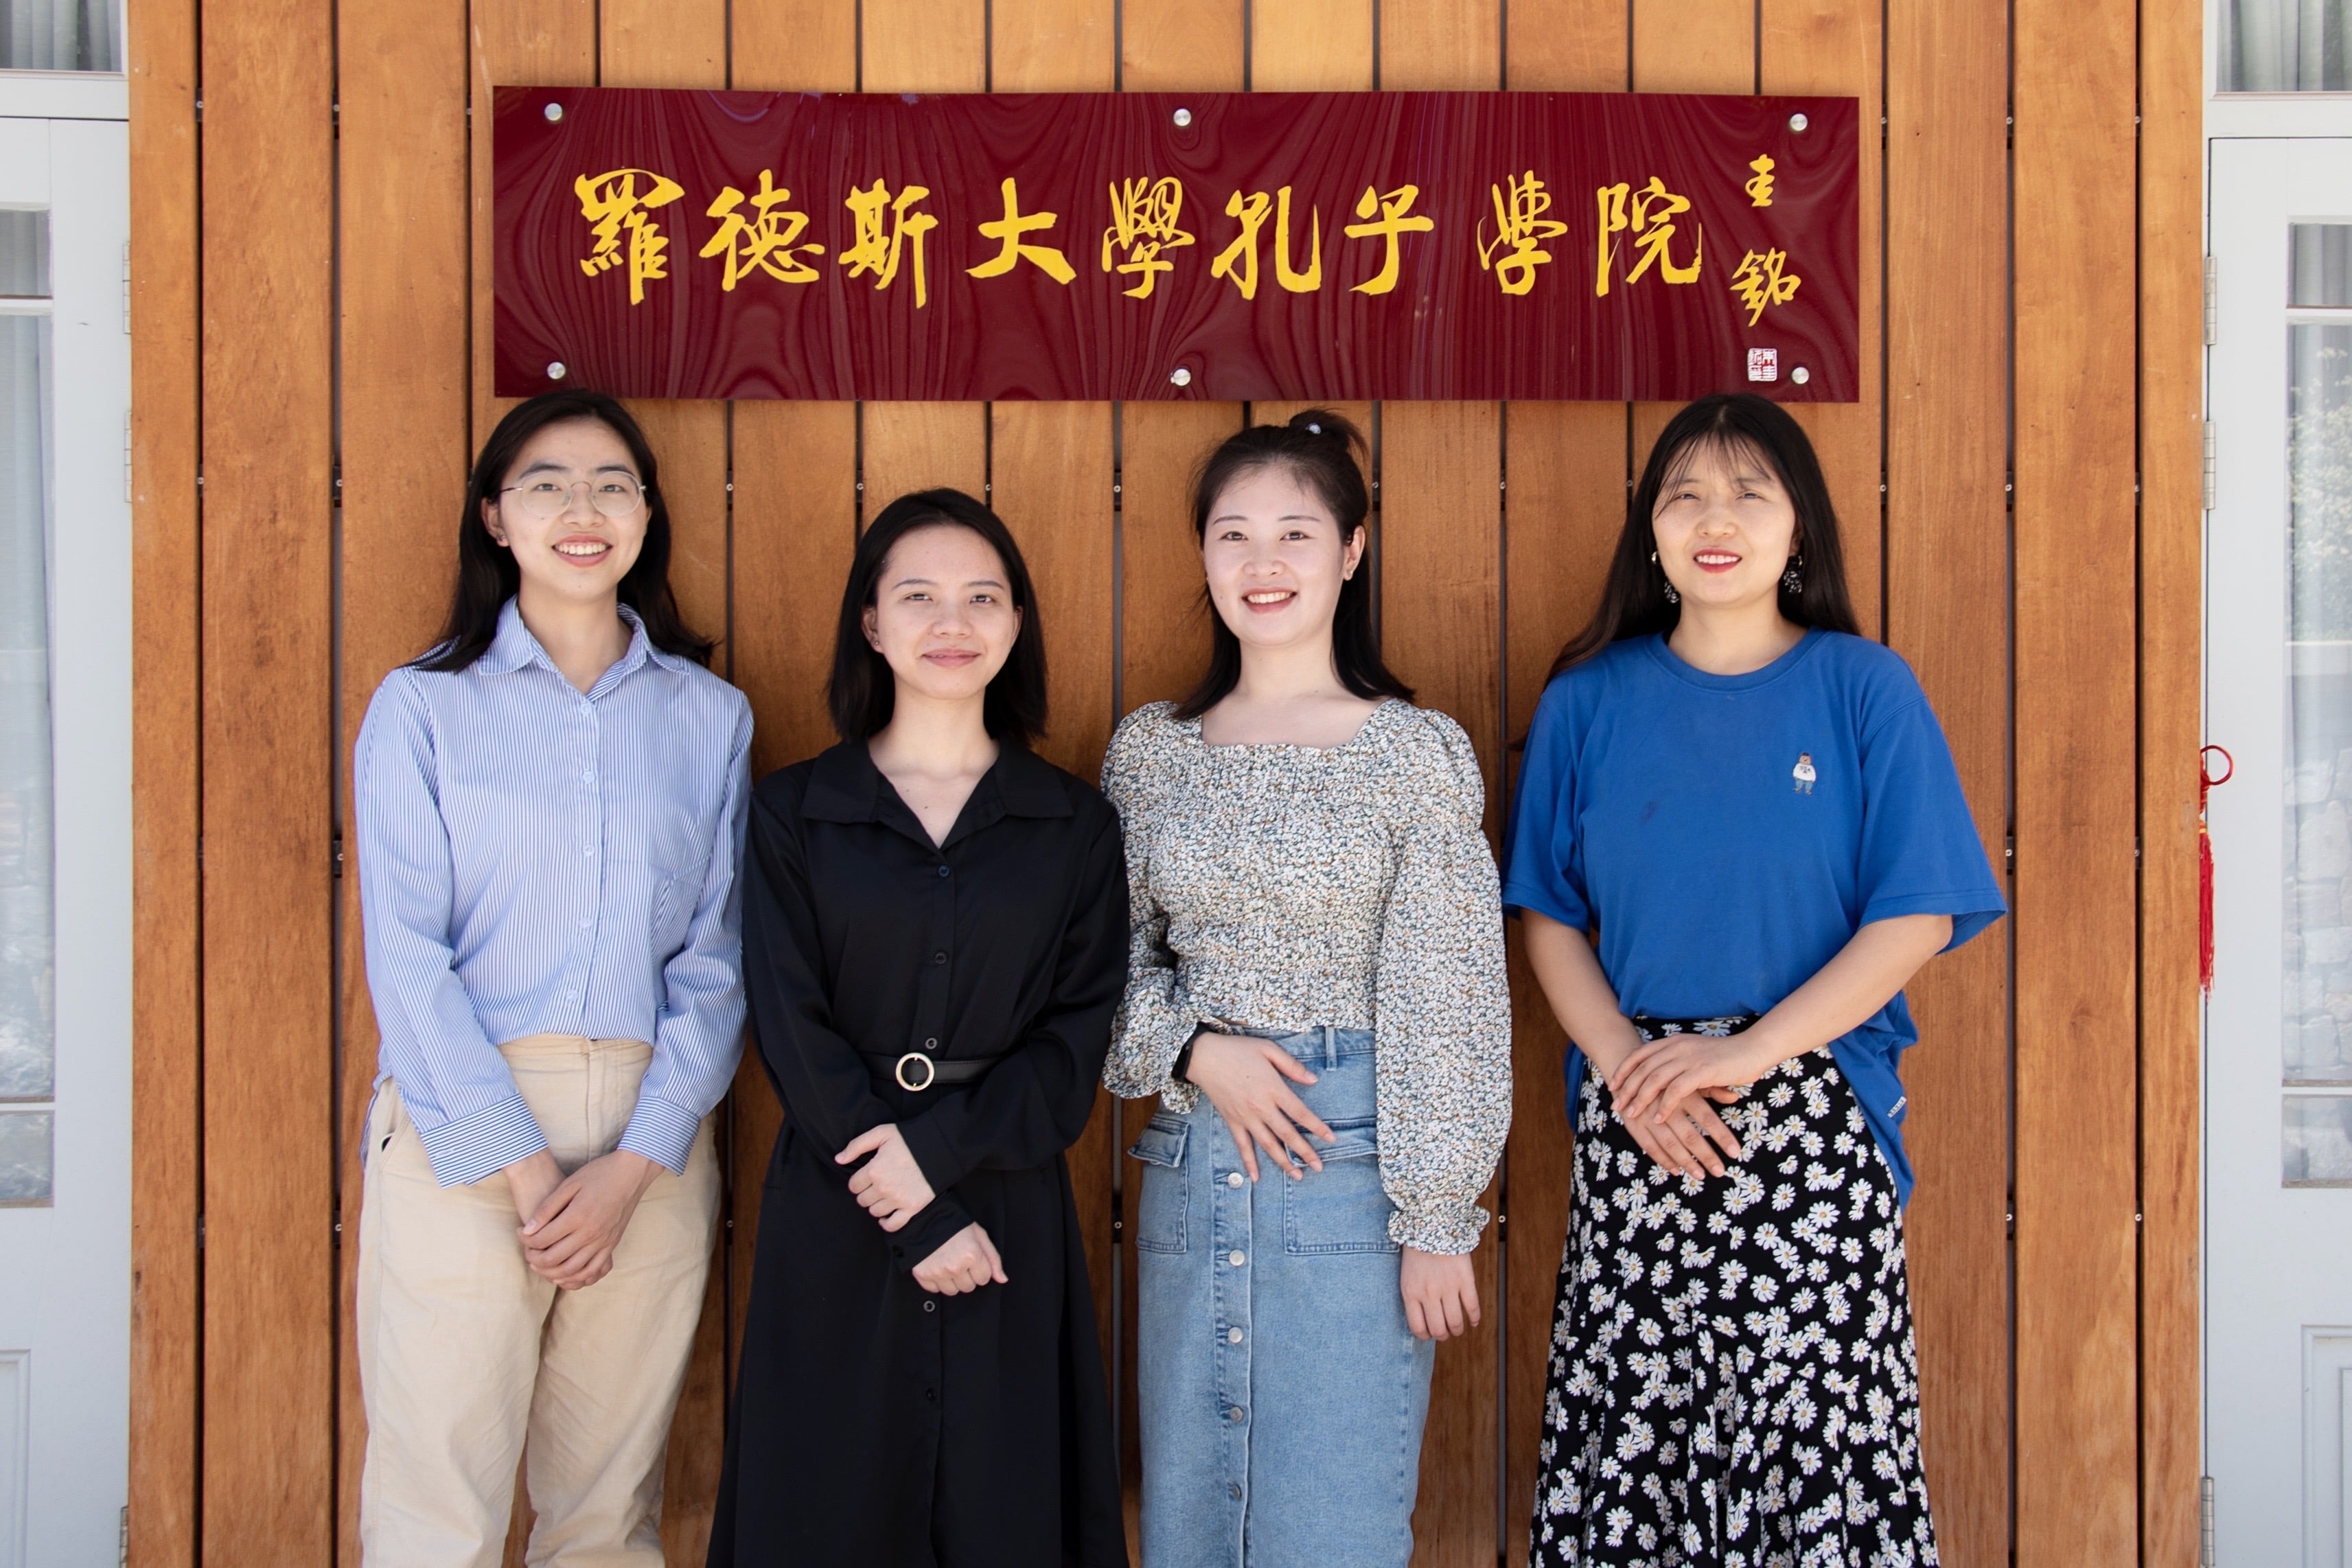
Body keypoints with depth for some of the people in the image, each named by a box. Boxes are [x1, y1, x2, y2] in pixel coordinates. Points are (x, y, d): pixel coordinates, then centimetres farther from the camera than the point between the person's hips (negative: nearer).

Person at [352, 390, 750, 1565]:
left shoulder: (711, 716, 10)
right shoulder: (424, 705, 4)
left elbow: (717, 960, 5)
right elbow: (406, 956, -3)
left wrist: (633, 1165, -7)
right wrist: (522, 1167, -10)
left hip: (651, 1138, 2)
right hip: (462, 1126, -2)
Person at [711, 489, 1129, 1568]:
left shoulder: (1075, 825, 6)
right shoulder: (792, 814, 3)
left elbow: (1080, 1035, 0)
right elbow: (792, 1033, -5)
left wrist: (943, 1147, -16)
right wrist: (921, 1224, -13)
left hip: (1012, 1210, 1)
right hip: (834, 1225, -1)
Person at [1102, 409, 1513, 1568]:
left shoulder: (1419, 751, -4)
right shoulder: (1149, 750, 7)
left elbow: (1445, 1003, -6)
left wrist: (1437, 1220, -8)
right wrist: (1192, 1050, -8)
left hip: (1351, 1156, -4)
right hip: (1189, 1163, 4)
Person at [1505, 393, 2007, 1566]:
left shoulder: (1865, 689, 1)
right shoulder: (1588, 702, 7)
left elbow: (1919, 915, -4)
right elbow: (1549, 916, 7)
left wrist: (1745, 1051, -12)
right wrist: (1626, 1068, -8)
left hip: (1815, 1121, -1)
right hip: (1632, 1132, 2)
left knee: (1826, 1433, -4)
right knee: (1628, 1431, 2)